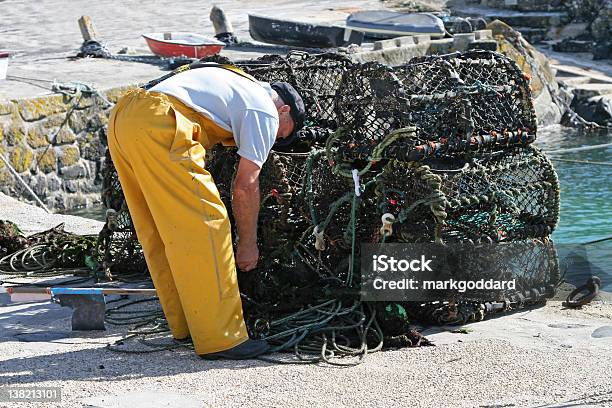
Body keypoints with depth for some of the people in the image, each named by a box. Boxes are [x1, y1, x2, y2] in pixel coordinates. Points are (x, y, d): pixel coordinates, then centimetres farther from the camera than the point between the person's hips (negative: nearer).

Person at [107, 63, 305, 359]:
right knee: (205, 224, -5)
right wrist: (248, 244, 15)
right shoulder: (265, 111, 8)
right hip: (157, 125, -10)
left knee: (160, 230, 17)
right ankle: (219, 338, -4)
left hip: (121, 115, 10)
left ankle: (184, 325, 26)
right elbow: (246, 184, 6)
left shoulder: (236, 83, 34)